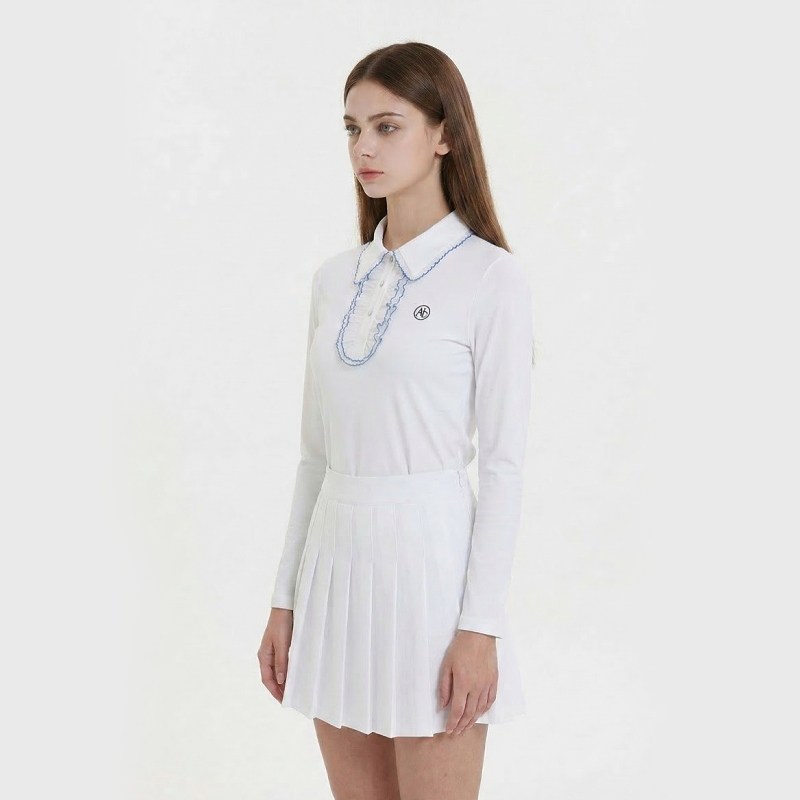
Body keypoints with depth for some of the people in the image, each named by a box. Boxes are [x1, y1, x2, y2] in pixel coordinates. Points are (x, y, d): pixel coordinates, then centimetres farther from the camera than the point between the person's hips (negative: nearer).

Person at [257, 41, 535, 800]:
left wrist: (481, 626, -14)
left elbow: (503, 461, -10)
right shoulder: (334, 279, 9)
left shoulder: (491, 276, -8)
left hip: (428, 558, -6)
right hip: (337, 562, 6)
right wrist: (285, 600, 10)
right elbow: (315, 450, 12)